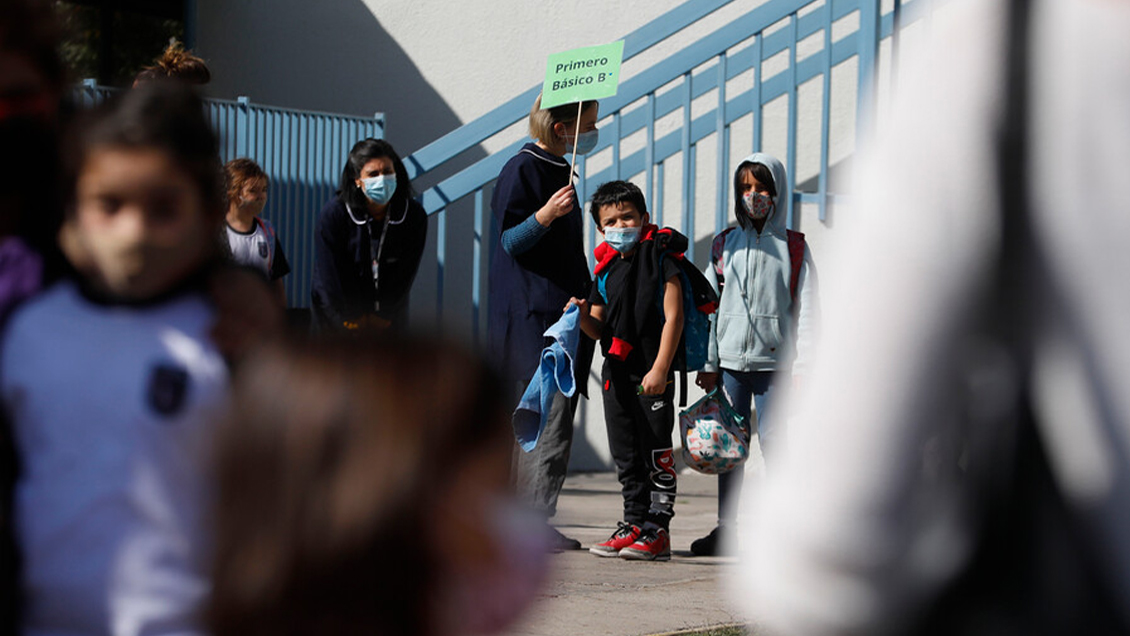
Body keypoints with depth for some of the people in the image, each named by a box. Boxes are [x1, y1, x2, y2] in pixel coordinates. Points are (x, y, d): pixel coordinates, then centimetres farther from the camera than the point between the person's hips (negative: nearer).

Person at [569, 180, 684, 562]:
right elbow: (599, 329, 15)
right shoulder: (606, 270, 13)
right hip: (616, 372, 7)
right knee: (625, 454, 10)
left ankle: (657, 531, -2)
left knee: (656, 450, -4)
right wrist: (582, 316, -8)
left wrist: (660, 369, -17)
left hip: (653, 373, -7)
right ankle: (635, 523, 18)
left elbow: (673, 316, -10)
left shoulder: (660, 258, -5)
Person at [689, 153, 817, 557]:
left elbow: (805, 311, 1)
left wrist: (801, 367, -6)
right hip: (731, 359, 3)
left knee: (771, 441, -7)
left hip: (773, 360, -3)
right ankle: (724, 529, 12)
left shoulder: (793, 248, 3)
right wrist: (708, 363, 7)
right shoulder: (725, 245, 11)